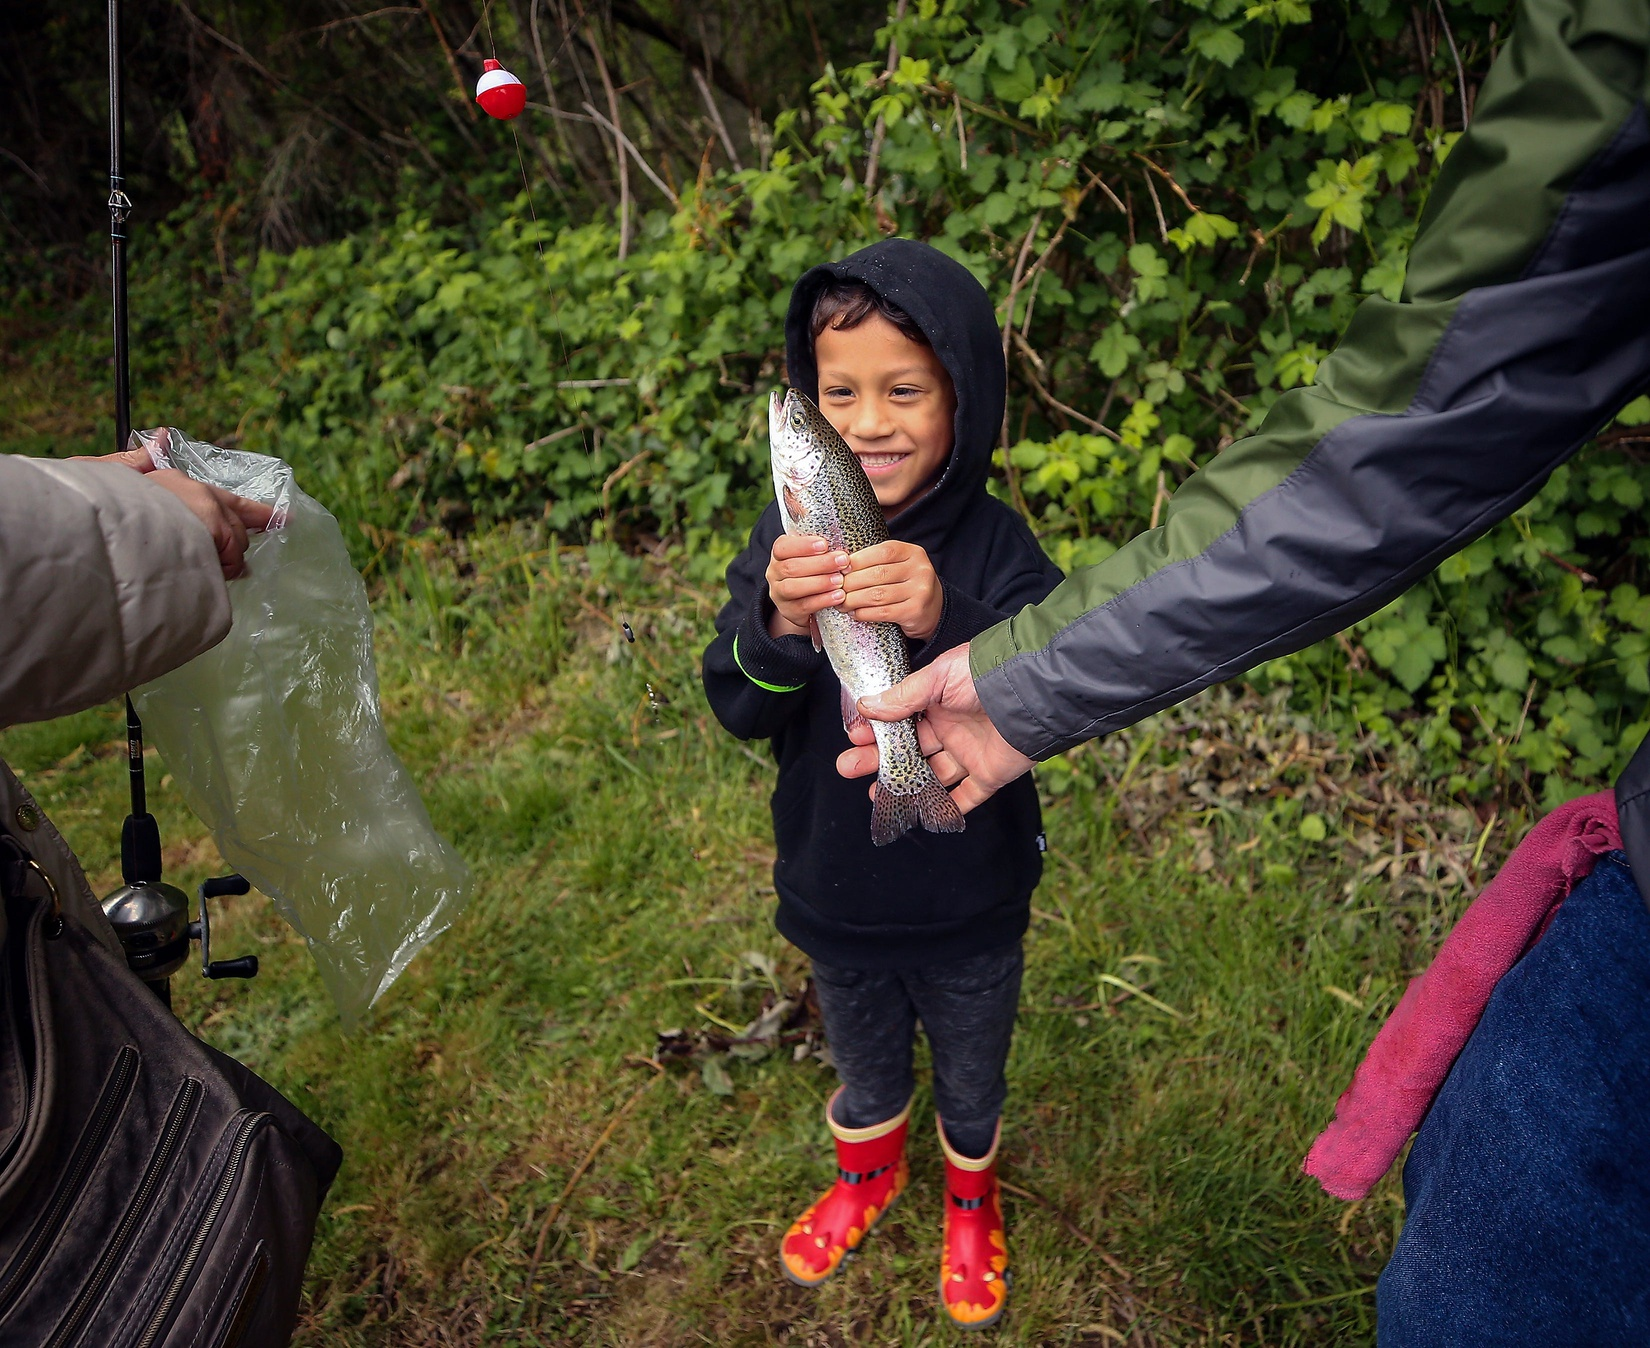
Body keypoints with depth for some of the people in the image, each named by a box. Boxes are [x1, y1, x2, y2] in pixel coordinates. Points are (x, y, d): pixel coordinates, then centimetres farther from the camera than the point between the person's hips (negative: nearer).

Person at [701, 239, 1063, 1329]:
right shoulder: (791, 539, -13)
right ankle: (867, 1175, 60)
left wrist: (946, 619, -47)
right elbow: (742, 711, -17)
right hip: (836, 898, 2)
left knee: (972, 1081, 25)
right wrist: (778, 626, -39)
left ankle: (972, 1200, 56)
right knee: (866, 1071, 28)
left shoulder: (995, 546, -20)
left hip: (970, 907, -1)